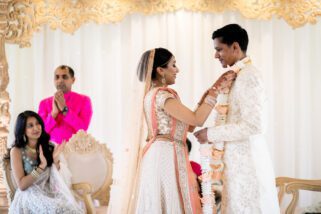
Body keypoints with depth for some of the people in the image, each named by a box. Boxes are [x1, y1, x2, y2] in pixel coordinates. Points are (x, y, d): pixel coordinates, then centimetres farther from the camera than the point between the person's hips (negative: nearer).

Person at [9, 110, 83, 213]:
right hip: (29, 196, -5)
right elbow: (21, 185, -12)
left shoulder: (48, 147, 8)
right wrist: (41, 166, -21)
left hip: (49, 193, 5)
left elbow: (53, 180, 9)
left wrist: (55, 159, -7)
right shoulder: (17, 151, -6)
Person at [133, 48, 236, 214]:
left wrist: (211, 91, 11)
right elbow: (197, 120, -19)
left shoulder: (154, 94, 16)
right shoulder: (162, 95, -15)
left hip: (160, 155, 10)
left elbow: (189, 122, 13)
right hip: (167, 155, -10)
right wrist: (215, 90, -12)